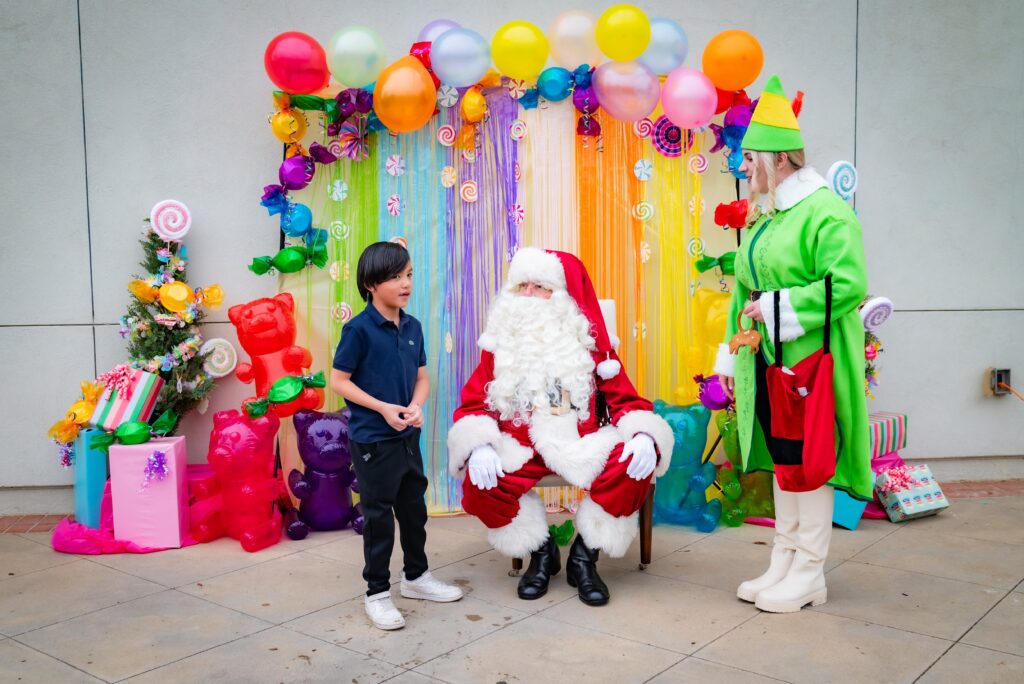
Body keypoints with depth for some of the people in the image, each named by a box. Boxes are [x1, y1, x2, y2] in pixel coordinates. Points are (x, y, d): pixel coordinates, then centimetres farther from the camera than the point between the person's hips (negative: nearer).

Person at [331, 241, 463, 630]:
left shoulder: (413, 327, 3)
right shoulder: (359, 329, -15)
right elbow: (339, 381, -12)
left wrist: (416, 405, -10)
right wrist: (383, 408, -19)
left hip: (408, 437, 7)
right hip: (372, 440, -6)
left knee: (414, 508, 19)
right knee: (379, 516, 4)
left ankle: (416, 577, 38)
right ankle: (377, 593, 19)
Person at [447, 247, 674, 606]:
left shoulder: (588, 341, 4)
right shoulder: (500, 345, 6)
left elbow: (625, 400, 2)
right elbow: (474, 405, 2)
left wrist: (644, 435, -20)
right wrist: (479, 445, -20)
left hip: (583, 448, 0)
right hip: (519, 450, 0)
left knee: (633, 465, -27)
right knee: (479, 480, -28)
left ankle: (585, 556, -3)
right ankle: (541, 552, 1)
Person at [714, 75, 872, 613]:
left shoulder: (826, 211, -11)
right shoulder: (762, 218, 15)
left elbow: (848, 284, -21)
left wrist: (777, 309, -18)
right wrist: (732, 353, 15)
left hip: (809, 360, -8)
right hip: (765, 362, 8)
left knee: (809, 463, 0)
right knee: (782, 461, 14)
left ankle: (809, 576, 13)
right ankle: (784, 564, 25)